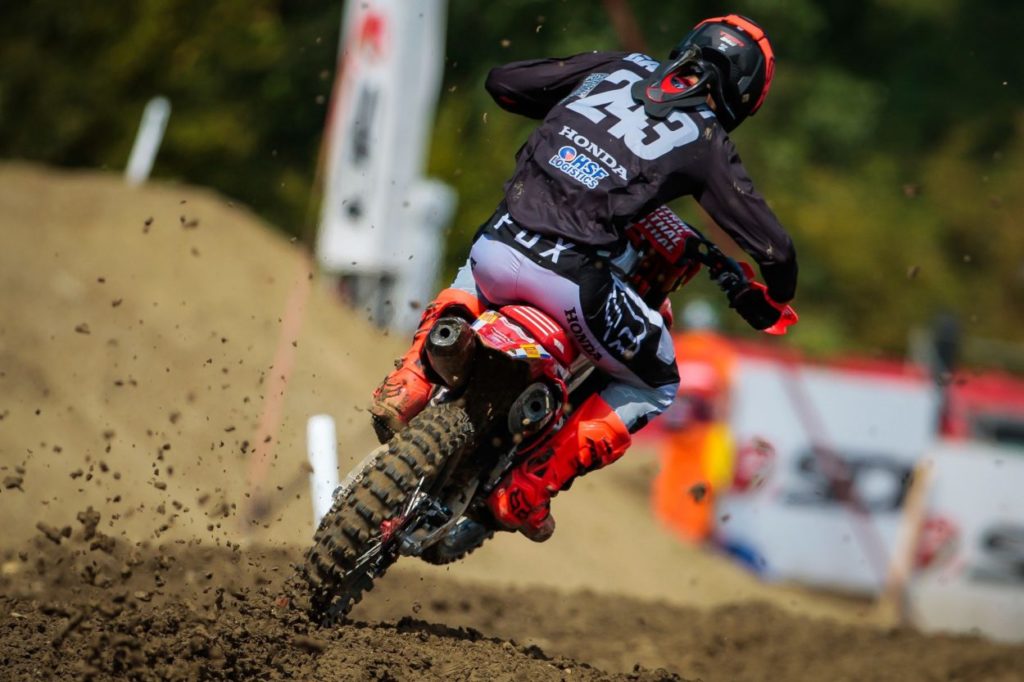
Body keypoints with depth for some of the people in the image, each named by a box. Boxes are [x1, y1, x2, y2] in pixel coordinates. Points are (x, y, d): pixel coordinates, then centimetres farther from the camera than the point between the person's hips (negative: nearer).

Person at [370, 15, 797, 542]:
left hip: (496, 246, 5)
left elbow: (502, 81, 23)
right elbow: (773, 247, 7)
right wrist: (770, 306, 29)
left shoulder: (616, 67, 18)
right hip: (571, 276, -5)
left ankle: (409, 385, 17)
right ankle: (528, 492, 8)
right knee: (656, 384, 20)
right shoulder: (705, 141, 8)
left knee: (474, 276, 43)